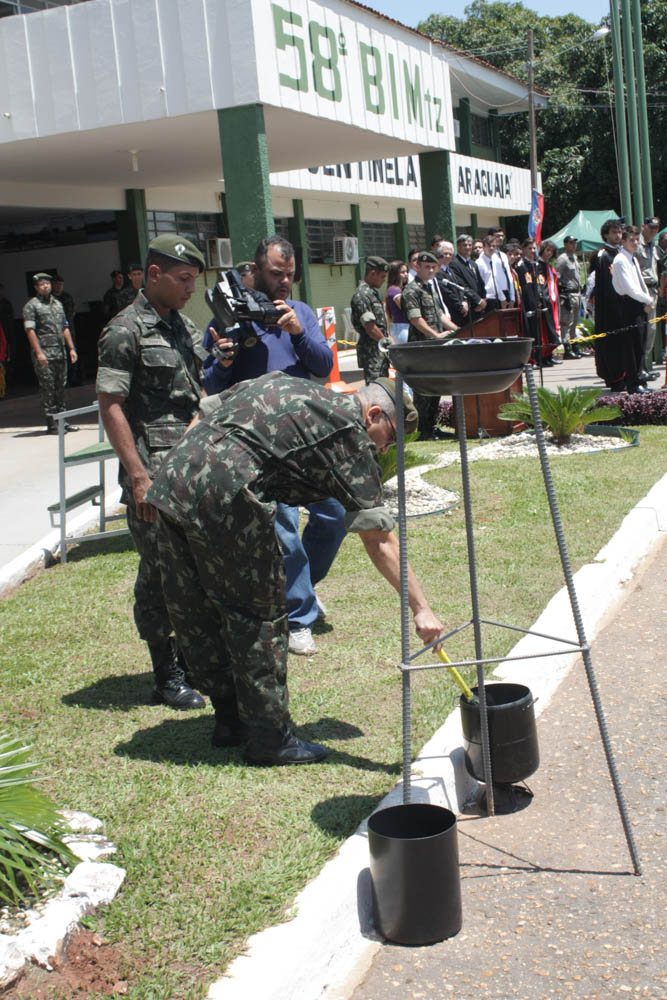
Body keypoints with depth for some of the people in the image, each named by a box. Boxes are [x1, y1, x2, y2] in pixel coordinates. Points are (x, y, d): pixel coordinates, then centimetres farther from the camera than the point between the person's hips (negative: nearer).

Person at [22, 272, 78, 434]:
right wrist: (38, 352, -17)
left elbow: (65, 328, 21)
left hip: (60, 353, 6)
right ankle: (51, 424, -2)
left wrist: (71, 348, 13)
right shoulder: (31, 305, -2)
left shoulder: (57, 304, 18)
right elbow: (30, 330, -9)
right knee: (48, 389, -5)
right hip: (44, 354, -6)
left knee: (61, 387, 8)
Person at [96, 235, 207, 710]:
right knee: (160, 573, 0)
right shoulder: (126, 331, -9)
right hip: (154, 472, -7)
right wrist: (138, 476, -18)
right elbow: (110, 406, -13)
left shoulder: (186, 327, 15)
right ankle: (167, 676, 12)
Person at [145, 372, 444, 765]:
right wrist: (420, 608, -3)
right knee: (260, 616, 5)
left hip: (172, 480, 9)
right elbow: (380, 541, -4)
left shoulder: (282, 383, 24)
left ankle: (231, 722, 31)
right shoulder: (351, 433, 1)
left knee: (196, 615, 16)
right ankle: (270, 738, 13)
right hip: (225, 499, -9)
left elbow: (204, 412, 25)